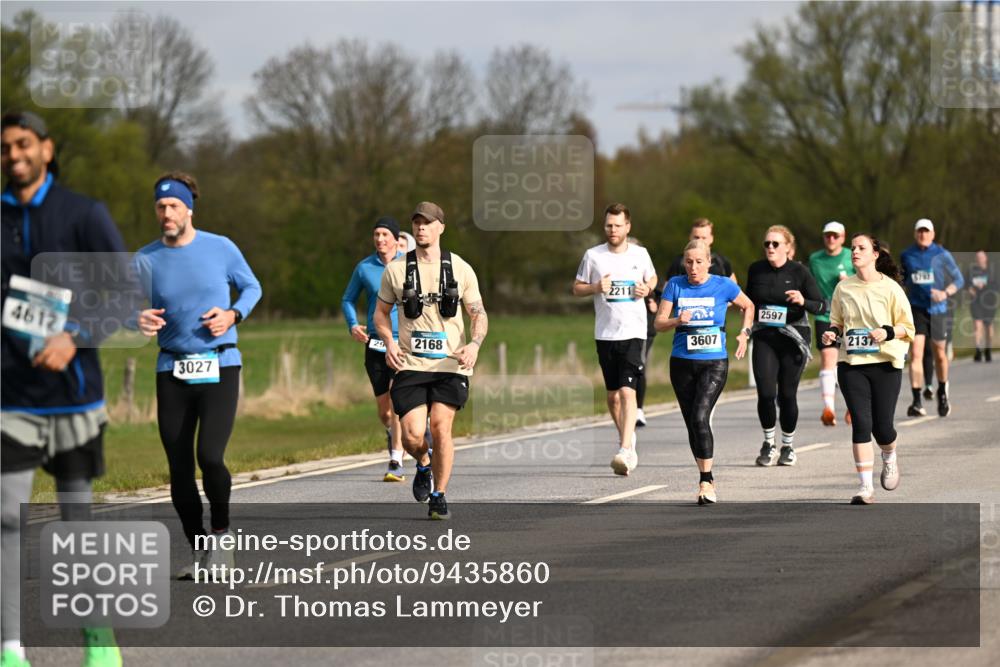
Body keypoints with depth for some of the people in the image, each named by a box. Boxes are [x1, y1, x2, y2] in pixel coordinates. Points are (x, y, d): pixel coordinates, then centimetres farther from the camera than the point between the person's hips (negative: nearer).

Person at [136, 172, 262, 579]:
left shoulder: (221, 248, -2)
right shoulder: (145, 260, 2)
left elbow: (251, 287, 12)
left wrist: (233, 315, -7)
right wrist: (140, 320, -13)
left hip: (220, 366, -2)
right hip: (172, 372, 2)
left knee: (210, 456, -18)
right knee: (179, 467, 2)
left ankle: (221, 536, 5)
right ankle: (198, 551, 17)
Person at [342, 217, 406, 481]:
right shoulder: (364, 268, 3)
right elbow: (348, 300, 16)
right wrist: (352, 325, -2)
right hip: (375, 343, 2)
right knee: (383, 409, 7)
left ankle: (396, 463, -14)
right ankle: (392, 433, 42)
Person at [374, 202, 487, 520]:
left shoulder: (460, 269, 4)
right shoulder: (396, 270, 5)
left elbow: (478, 314, 9)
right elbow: (381, 312, 15)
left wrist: (474, 344, -11)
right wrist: (389, 342, -4)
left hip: (450, 363, 0)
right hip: (410, 363, 0)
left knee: (441, 425, -13)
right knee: (412, 434, -11)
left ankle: (439, 496, 4)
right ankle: (423, 465, 25)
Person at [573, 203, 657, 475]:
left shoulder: (640, 254, 4)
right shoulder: (593, 256, 2)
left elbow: (652, 278, 21)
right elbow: (577, 288, 10)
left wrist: (647, 289, -1)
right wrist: (596, 287, -11)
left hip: (633, 332, -2)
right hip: (605, 333, 2)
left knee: (627, 390, -16)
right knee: (612, 394, 10)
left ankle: (625, 451, -21)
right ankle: (627, 438, 33)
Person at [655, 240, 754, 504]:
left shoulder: (723, 286, -3)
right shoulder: (675, 285, 1)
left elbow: (748, 306, 16)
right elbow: (659, 323, -1)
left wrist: (744, 333, 7)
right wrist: (678, 321, -20)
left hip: (714, 363, -3)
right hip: (682, 363, 3)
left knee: (700, 418, -20)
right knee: (692, 423, 7)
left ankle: (706, 482, -17)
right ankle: (707, 479, 21)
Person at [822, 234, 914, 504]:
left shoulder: (890, 288, -2)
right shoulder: (843, 288, 8)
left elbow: (907, 327, 1)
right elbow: (837, 321, 20)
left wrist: (888, 332, -18)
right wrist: (832, 333, -2)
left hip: (885, 363, -2)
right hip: (851, 364, 2)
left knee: (882, 426, -2)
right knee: (861, 423, -8)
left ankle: (889, 459, 34)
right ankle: (866, 487, -5)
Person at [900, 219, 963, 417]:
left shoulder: (942, 255, -1)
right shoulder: (906, 256, 5)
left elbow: (959, 280, 0)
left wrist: (945, 293, -17)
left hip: (938, 309, 0)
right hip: (916, 309, 0)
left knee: (940, 354, 12)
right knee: (915, 353, -14)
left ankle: (942, 393, 38)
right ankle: (917, 402, -16)